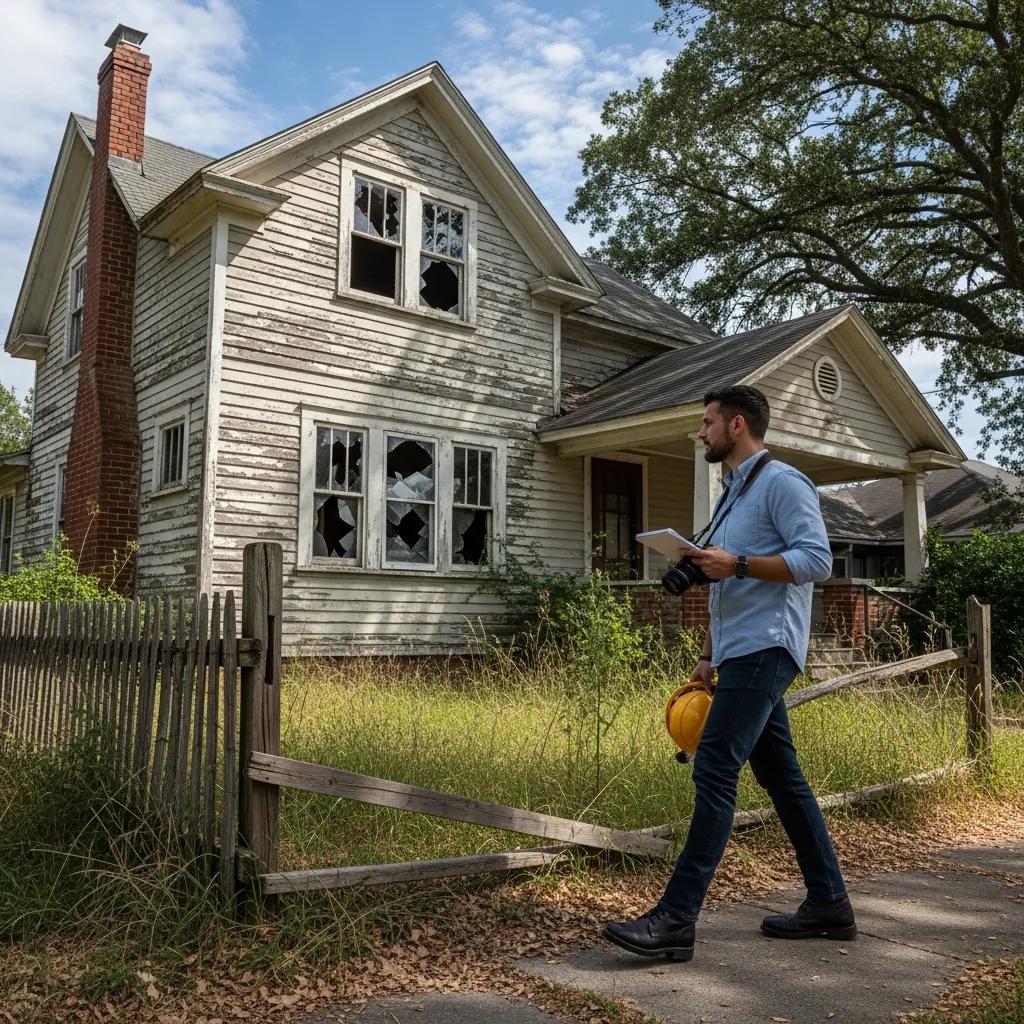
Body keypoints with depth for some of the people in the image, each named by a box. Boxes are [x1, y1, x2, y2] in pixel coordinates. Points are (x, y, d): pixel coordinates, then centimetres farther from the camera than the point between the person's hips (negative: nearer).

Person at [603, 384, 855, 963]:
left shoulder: (781, 481, -6)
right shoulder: (734, 494, 22)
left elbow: (817, 560, -17)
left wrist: (738, 563, -22)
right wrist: (709, 657, 21)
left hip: (764, 651, -10)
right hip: (741, 654, 10)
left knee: (715, 771, -14)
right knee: (783, 778, 12)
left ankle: (677, 919, -13)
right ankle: (829, 904, 21)